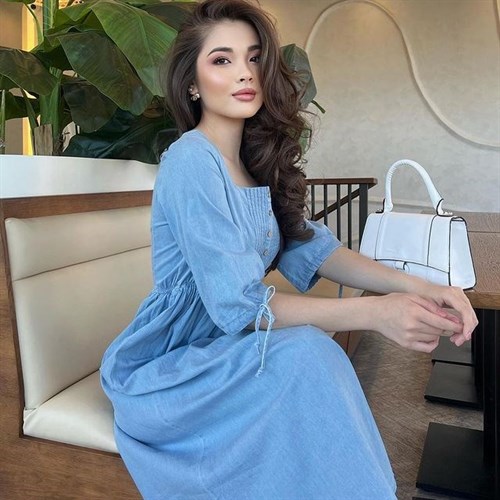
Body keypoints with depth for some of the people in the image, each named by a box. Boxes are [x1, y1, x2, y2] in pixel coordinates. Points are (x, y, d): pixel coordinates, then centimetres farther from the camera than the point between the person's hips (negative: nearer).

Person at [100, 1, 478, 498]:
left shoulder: (256, 161, 5)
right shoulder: (191, 161, -19)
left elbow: (307, 247, -1)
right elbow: (235, 305, -24)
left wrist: (411, 286, -16)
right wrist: (373, 313, -30)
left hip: (218, 346, 7)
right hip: (167, 365, -6)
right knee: (304, 352, -27)